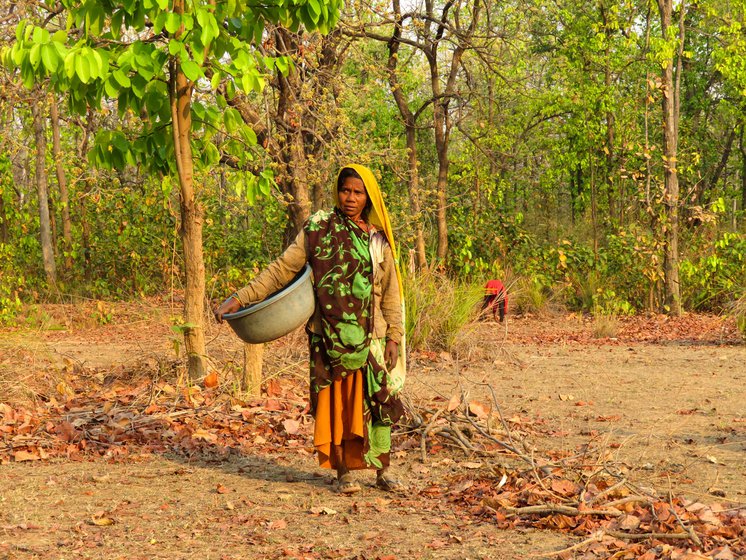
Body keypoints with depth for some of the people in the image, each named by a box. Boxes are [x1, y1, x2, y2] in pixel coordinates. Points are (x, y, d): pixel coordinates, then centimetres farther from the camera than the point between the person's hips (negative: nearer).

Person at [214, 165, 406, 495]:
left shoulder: (379, 239, 8)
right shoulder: (318, 229, 1)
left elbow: (390, 292, 10)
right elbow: (282, 269, -1)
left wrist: (394, 336, 2)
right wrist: (241, 298, -7)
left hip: (370, 335, 2)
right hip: (330, 332, -2)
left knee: (379, 399, 3)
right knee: (336, 399, 0)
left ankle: (383, 471, 14)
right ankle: (343, 471, 10)